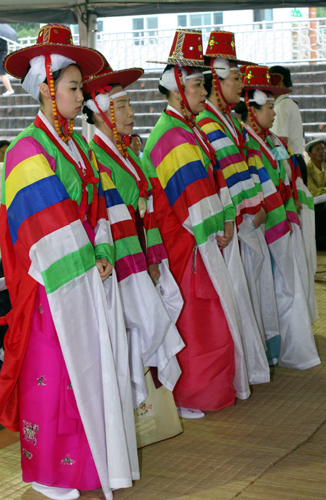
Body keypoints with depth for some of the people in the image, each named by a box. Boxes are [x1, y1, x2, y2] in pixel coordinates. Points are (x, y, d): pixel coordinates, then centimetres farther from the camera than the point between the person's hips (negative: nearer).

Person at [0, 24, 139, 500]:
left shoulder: (76, 146, 13)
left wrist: (102, 257, -1)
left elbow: (94, 206, 12)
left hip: (89, 277, 8)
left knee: (93, 367, 11)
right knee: (52, 373, 2)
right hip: (53, 283, -8)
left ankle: (86, 459, 24)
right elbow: (45, 225, -17)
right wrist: (84, 267, -15)